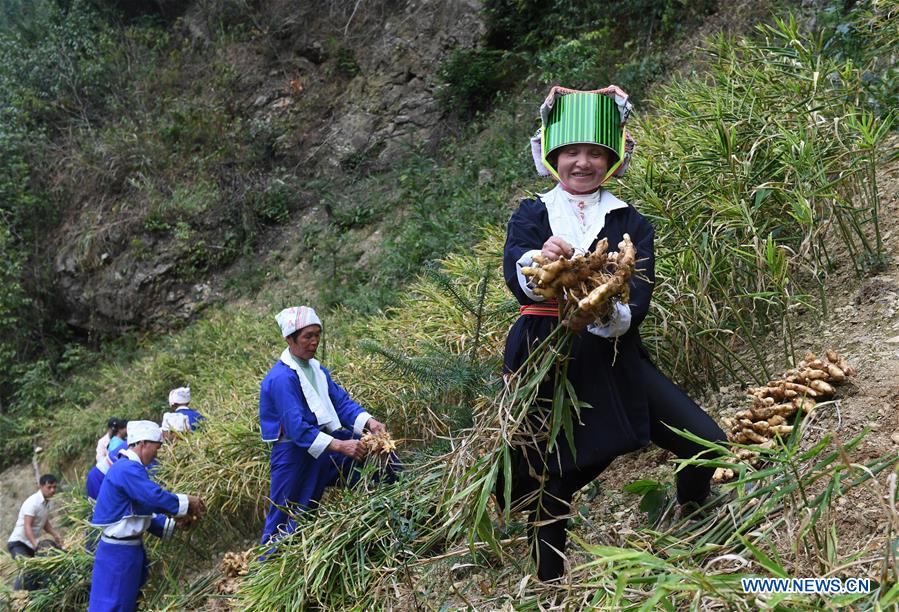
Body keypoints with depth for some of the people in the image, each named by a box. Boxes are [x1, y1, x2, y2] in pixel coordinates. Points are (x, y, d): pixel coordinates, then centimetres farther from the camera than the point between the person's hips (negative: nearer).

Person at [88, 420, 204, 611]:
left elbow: (142, 512, 17)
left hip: (127, 548, 10)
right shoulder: (129, 469, -21)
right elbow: (156, 498, -29)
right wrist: (187, 503, -15)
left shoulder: (126, 467, 13)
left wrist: (173, 523, 12)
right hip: (119, 552, -10)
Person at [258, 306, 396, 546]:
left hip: (322, 446, 8)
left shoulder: (317, 369, 8)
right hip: (294, 454, -8)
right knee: (283, 525, 1)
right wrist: (340, 446, -33)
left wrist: (369, 422, -15)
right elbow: (297, 429, -28)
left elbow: (342, 401, 3)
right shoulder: (281, 378, -21)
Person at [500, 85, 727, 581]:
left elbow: (638, 299, -8)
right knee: (542, 484, 4)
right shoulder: (531, 215, 5)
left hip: (612, 358, 1)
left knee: (706, 442, -8)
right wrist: (541, 261, -39)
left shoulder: (630, 222, 6)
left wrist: (603, 313, -31)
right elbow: (515, 276, -15)